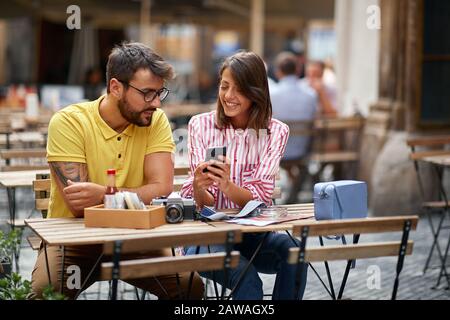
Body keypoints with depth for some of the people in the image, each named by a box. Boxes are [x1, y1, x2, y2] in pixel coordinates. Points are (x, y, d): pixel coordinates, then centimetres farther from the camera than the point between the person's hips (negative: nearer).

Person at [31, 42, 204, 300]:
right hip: (73, 238, -3)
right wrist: (140, 196, -14)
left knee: (192, 286, -16)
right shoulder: (68, 122, -14)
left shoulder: (156, 121, -4)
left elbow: (163, 190, -15)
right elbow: (79, 205, -20)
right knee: (43, 293, -30)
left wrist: (104, 194, -30)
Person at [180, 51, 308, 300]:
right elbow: (205, 204, -7)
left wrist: (226, 185, -31)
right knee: (245, 277, -31)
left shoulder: (275, 132, 0)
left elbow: (259, 200, -10)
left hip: (251, 232, 2)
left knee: (291, 251, -29)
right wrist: (198, 187, -31)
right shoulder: (200, 125, -2)